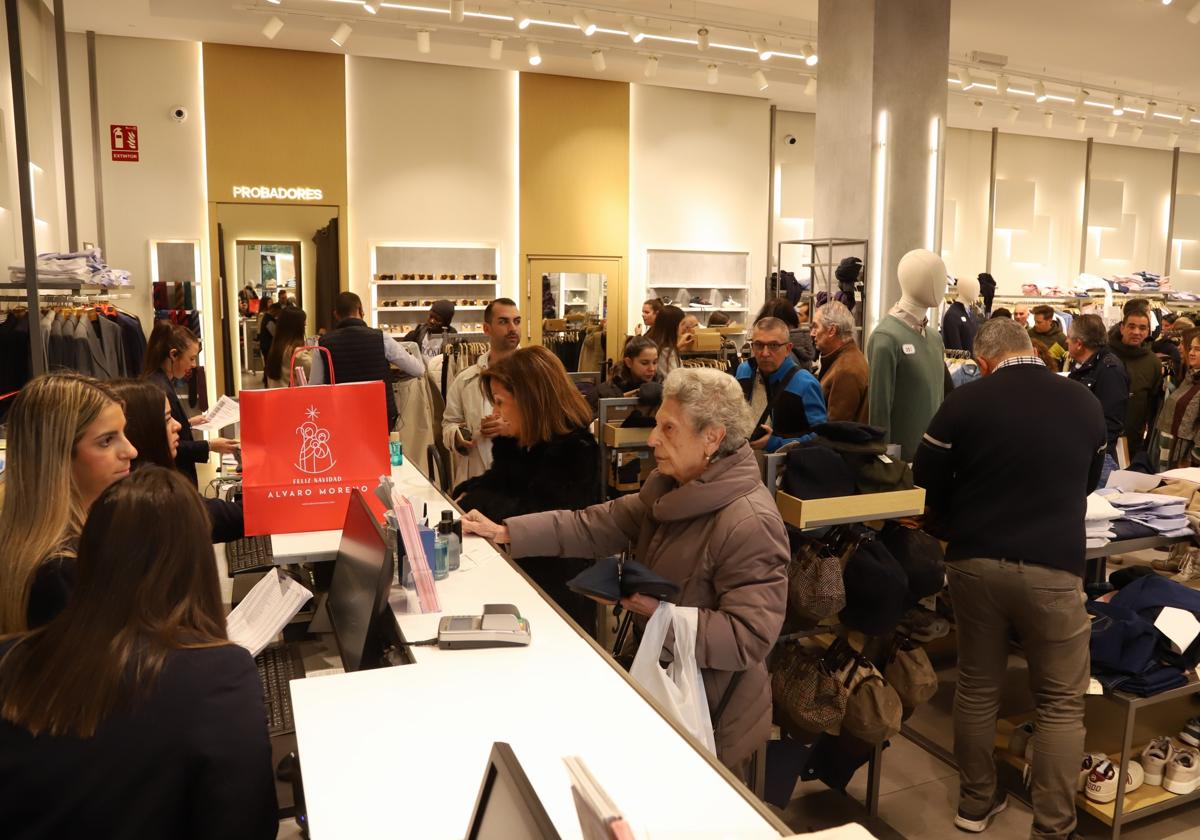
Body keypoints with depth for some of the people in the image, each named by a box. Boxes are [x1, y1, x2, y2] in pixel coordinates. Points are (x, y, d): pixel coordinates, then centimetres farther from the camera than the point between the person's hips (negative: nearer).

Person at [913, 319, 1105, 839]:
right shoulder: (1085, 404, 4)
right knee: (1061, 703, 13)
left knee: (977, 688, 16)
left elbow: (925, 484, 0)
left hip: (974, 564, 1)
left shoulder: (964, 402, -4)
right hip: (1053, 568, 0)